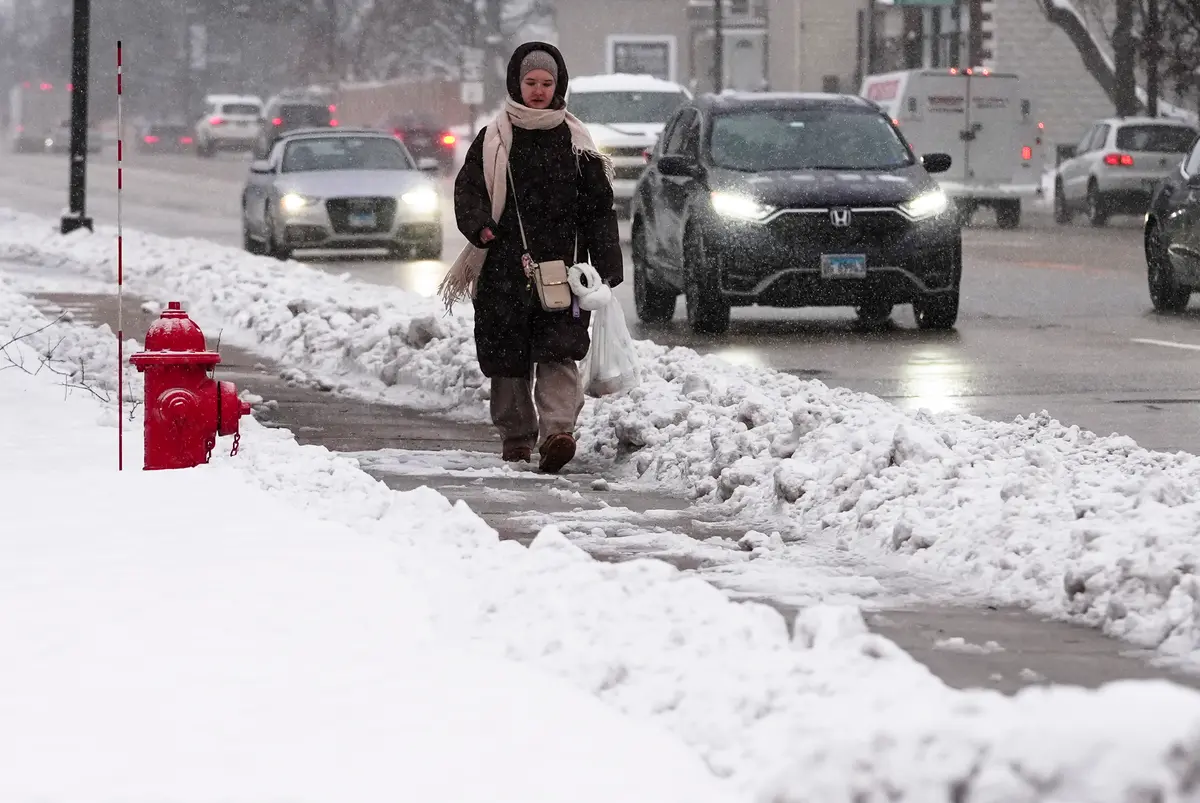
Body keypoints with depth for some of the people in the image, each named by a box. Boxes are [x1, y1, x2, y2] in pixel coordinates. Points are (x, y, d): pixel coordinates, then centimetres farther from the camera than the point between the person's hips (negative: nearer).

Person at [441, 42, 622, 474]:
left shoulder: (575, 142, 9)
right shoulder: (494, 138, 9)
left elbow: (599, 207, 10)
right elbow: (467, 188, 5)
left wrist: (607, 265, 3)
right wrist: (480, 225, -16)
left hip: (560, 264, -1)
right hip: (504, 267, 1)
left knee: (558, 352, -15)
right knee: (508, 357, 5)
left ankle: (558, 430, -26)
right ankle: (516, 437, 19)